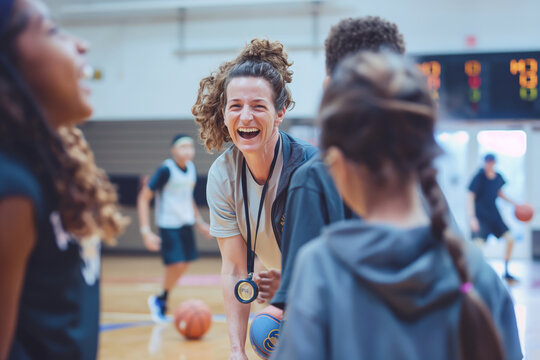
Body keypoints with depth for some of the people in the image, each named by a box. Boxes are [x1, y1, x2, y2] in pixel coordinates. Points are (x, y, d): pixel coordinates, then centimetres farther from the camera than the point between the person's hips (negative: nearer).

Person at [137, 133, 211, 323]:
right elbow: (143, 198, -16)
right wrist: (146, 231, -22)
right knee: (177, 264, -14)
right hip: (169, 225, -7)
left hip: (186, 223, 7)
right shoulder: (166, 170, -18)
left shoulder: (191, 168, 3)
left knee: (184, 264, 11)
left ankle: (161, 300, 31)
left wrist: (199, 222, 18)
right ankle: (160, 300, 12)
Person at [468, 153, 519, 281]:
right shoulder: (478, 177, -14)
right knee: (479, 243, -22)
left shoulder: (498, 177, 3)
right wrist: (472, 217, -24)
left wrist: (514, 203, 12)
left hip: (494, 214, 6)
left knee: (510, 239, 1)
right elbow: (471, 198, -15)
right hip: (480, 216, -6)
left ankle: (506, 272, 16)